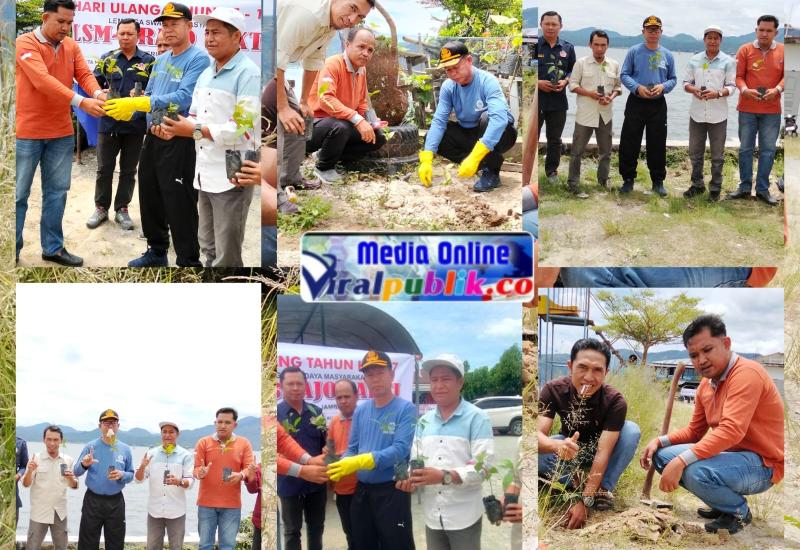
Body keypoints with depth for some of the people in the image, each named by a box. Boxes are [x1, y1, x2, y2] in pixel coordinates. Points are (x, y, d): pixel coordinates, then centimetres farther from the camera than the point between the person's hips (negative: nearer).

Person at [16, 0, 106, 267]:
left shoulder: (71, 46, 6)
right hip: (27, 131, -6)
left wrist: (97, 93, -25)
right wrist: (81, 102, -34)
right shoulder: (25, 43, -14)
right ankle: (12, 251, 12)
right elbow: (43, 80, -26)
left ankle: (53, 247, 22)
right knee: (19, 193, 3)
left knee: (57, 191, 12)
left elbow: (84, 74, -2)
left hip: (61, 132, 6)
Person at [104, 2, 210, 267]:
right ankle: (156, 251, 33)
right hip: (153, 137, 8)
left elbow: (183, 98, -25)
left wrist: (136, 104, -32)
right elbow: (149, 96, 16)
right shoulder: (161, 60, 13)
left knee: (180, 205, -5)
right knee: (150, 198, 17)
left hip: (180, 142, -8)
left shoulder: (198, 59, -13)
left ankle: (188, 261, 4)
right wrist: (154, 124, -7)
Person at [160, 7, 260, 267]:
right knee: (208, 247, 18)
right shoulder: (205, 74, 14)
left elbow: (243, 128, -21)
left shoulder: (248, 73, -13)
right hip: (204, 174, 9)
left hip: (232, 177, -9)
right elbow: (196, 118, 17)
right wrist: (175, 128, -6)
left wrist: (195, 131, -20)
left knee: (226, 257, -2)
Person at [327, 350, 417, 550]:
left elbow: (400, 450, -21)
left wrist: (360, 462, -29)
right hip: (362, 490, 6)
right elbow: (352, 449, 12)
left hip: (392, 490, -6)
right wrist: (342, 465, -12)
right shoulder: (361, 411, 8)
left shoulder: (405, 409, -10)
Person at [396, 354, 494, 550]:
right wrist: (410, 479, -9)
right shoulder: (424, 421, 12)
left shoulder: (477, 418, -6)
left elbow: (483, 466, -14)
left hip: (464, 517, -5)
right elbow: (415, 461, 14)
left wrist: (444, 476, -25)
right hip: (432, 516, 5)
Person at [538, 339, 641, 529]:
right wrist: (557, 446, -60)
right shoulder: (553, 390, -25)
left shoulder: (615, 401, -28)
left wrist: (585, 502, -42)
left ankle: (603, 488, -21)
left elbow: (602, 453, -34)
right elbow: (538, 434, -35)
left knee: (631, 430, -30)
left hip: (596, 452, 0)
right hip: (570, 450, 0)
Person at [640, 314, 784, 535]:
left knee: (696, 472, -33)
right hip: (731, 455, 9)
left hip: (762, 465, -9)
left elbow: (731, 431, -32)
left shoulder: (746, 373, -21)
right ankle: (723, 503, 12)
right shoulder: (706, 385, 8)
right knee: (662, 456, 3)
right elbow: (695, 430, 18)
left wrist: (681, 461, -35)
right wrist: (660, 441, -1)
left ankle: (738, 511, -3)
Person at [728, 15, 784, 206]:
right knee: (746, 148, 7)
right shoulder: (745, 50, -1)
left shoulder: (784, 51, 1)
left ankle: (763, 189, 12)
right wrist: (745, 90, -21)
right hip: (747, 108, 0)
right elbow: (738, 76, -3)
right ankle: (745, 187, 17)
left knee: (768, 150, 4)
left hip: (772, 110, 0)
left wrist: (777, 89, -18)